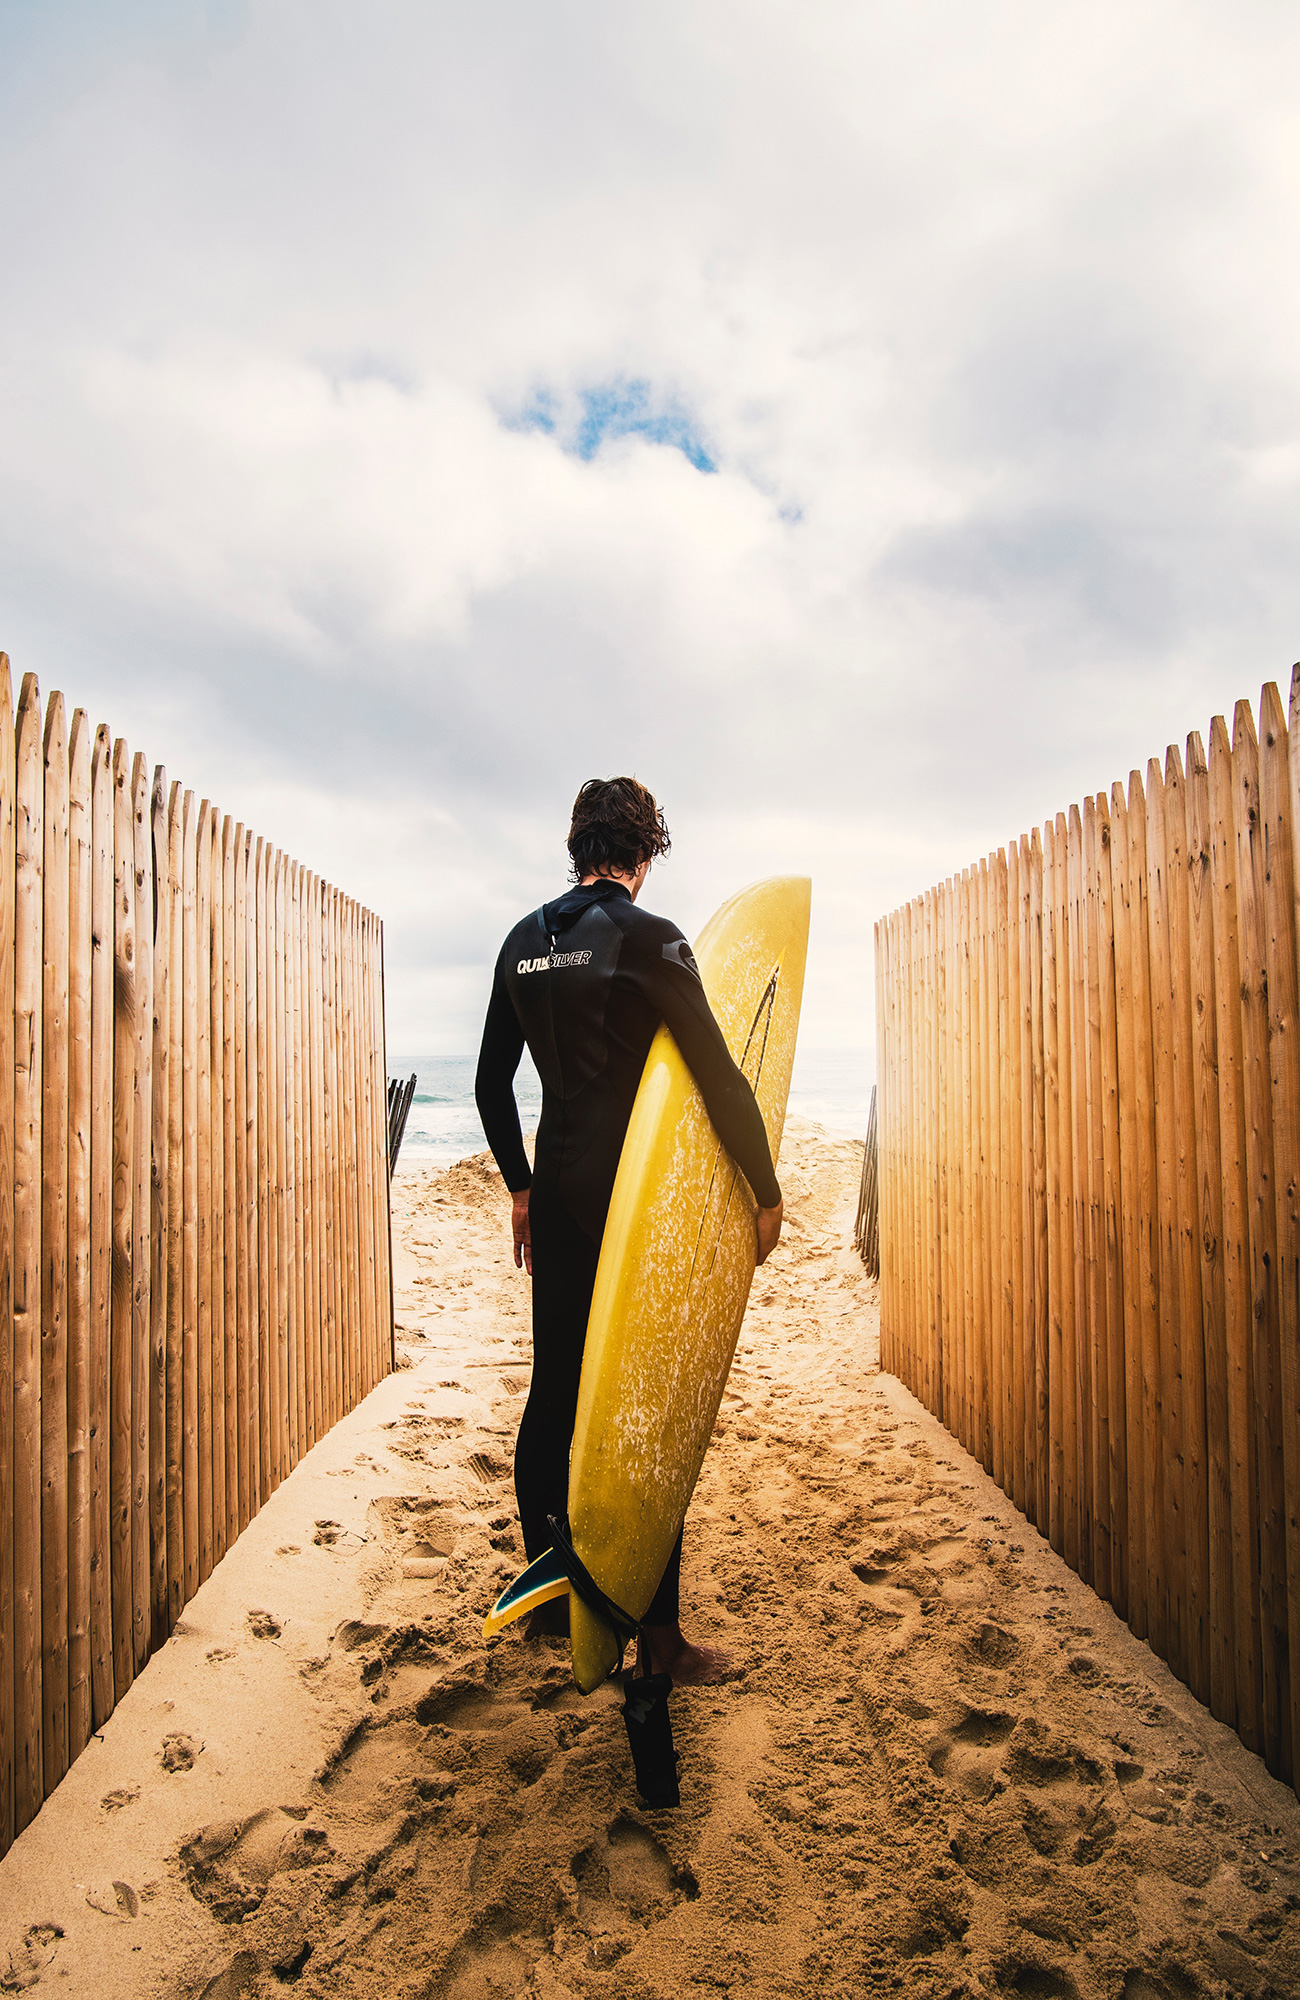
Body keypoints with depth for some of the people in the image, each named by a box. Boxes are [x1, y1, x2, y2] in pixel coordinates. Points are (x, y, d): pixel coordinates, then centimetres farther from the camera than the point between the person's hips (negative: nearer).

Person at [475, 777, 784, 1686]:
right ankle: (659, 1631, 16)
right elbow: (719, 1075, -15)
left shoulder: (524, 941, 9)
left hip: (557, 1194, 7)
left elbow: (493, 1081, 13)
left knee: (556, 1392, 16)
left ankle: (549, 1594, 31)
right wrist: (767, 1192, -6)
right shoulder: (649, 937, -11)